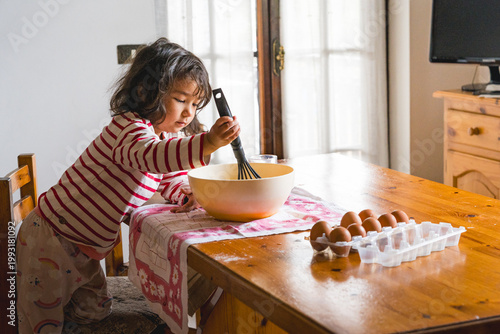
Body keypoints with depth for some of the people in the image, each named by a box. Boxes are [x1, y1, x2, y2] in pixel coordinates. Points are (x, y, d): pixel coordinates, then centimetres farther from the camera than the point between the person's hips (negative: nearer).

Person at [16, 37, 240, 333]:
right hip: (50, 239, -9)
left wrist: (190, 195, -10)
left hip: (86, 247, 9)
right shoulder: (129, 128, -26)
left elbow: (171, 182, 16)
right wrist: (207, 143, -63)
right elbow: (149, 155, -48)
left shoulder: (166, 138, 6)